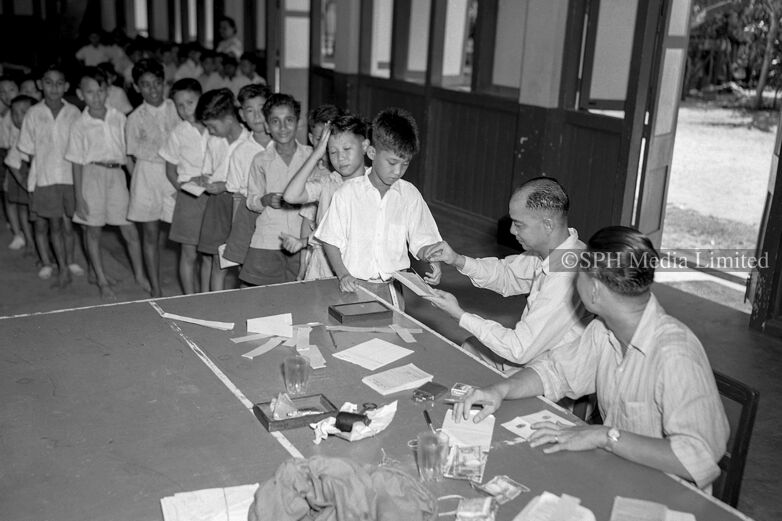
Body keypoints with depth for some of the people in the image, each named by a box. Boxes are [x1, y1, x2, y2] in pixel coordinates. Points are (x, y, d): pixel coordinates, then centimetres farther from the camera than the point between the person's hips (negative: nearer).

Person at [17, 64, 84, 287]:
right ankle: (63, 268, 9)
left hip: (70, 176, 0)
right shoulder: (34, 113, -1)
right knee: (55, 222, 2)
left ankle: (69, 262, 22)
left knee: (68, 222, 4)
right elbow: (30, 150, 4)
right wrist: (36, 174, 0)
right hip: (45, 177, 0)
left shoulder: (73, 113, -1)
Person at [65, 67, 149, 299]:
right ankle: (102, 280, 21)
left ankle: (140, 275, 22)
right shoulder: (79, 126, -1)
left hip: (117, 174, 2)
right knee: (93, 231, 7)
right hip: (93, 175, -1)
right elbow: (77, 163, 0)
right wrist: (79, 197, -3)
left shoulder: (119, 117, 5)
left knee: (130, 230, 2)